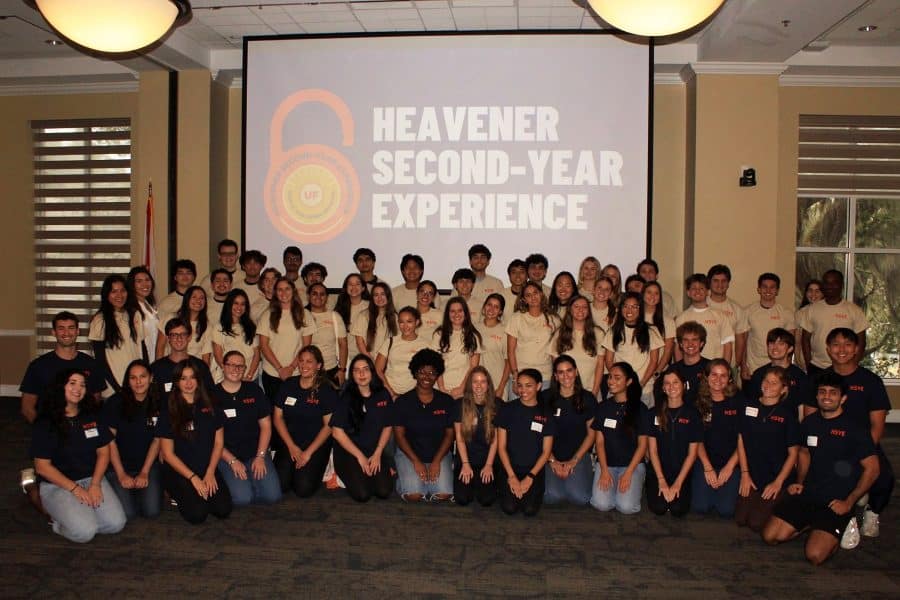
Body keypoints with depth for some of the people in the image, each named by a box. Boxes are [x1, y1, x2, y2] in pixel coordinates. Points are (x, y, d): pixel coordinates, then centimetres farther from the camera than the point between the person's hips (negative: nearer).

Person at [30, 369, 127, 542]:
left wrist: (95, 485, -8)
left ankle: (82, 514, 11)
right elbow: (42, 467, -9)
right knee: (84, 532, -25)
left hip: (92, 479, 4)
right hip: (57, 484, -4)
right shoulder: (45, 424, -8)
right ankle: (59, 519, 7)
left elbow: (103, 452, 6)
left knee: (116, 523, -16)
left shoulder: (93, 416, 4)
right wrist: (75, 488, -15)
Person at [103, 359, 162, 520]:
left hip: (148, 465, 2)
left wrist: (145, 472, -4)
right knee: (126, 514, -16)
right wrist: (121, 475, -9)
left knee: (152, 511, -12)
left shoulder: (159, 404, -2)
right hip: (118, 466, -2)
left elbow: (156, 440, 2)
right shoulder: (115, 403, -8)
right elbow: (110, 441, -7)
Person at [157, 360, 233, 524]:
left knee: (223, 509, -16)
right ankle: (177, 494, 9)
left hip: (208, 469, 3)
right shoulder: (169, 411, -5)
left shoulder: (210, 406, 5)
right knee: (197, 514, -22)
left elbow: (219, 442, 7)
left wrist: (210, 473, -5)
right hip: (179, 472, -3)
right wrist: (193, 477, -11)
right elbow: (167, 453, -5)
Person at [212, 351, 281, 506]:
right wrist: (232, 461, -12)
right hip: (226, 455, -3)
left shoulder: (254, 390, 7)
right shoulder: (213, 395, -2)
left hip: (255, 452, 3)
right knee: (242, 498, -23)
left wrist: (260, 456, -5)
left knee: (273, 495, -15)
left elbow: (265, 425, 6)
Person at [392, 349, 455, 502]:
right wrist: (416, 462, -13)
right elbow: (399, 434, -3)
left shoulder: (446, 401, 3)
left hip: (439, 454, 2)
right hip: (409, 454, -2)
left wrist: (437, 461, -10)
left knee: (444, 494, -20)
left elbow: (449, 434, 2)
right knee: (413, 495, -22)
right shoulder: (403, 402, -1)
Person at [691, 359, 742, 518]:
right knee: (700, 507, -12)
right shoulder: (698, 402, 2)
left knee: (726, 510, -14)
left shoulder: (738, 401, -2)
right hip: (704, 461, 1)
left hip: (731, 462, -1)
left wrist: (729, 466, -9)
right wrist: (707, 467, -8)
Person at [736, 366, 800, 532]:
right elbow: (741, 440, 4)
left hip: (776, 478, -3)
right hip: (752, 476, 3)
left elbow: (793, 453, -4)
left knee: (756, 523, -11)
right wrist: (745, 474, -1)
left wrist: (778, 482, -10)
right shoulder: (749, 405, 1)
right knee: (741, 519, -5)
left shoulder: (788, 413, -6)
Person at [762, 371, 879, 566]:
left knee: (815, 555, -21)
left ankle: (840, 527, 9)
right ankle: (811, 524, 15)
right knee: (770, 536, -8)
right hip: (807, 495, 5)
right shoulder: (809, 423, 9)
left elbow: (872, 469, -6)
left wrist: (849, 502, -11)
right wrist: (800, 483, 11)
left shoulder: (855, 429, -8)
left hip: (836, 502, -5)